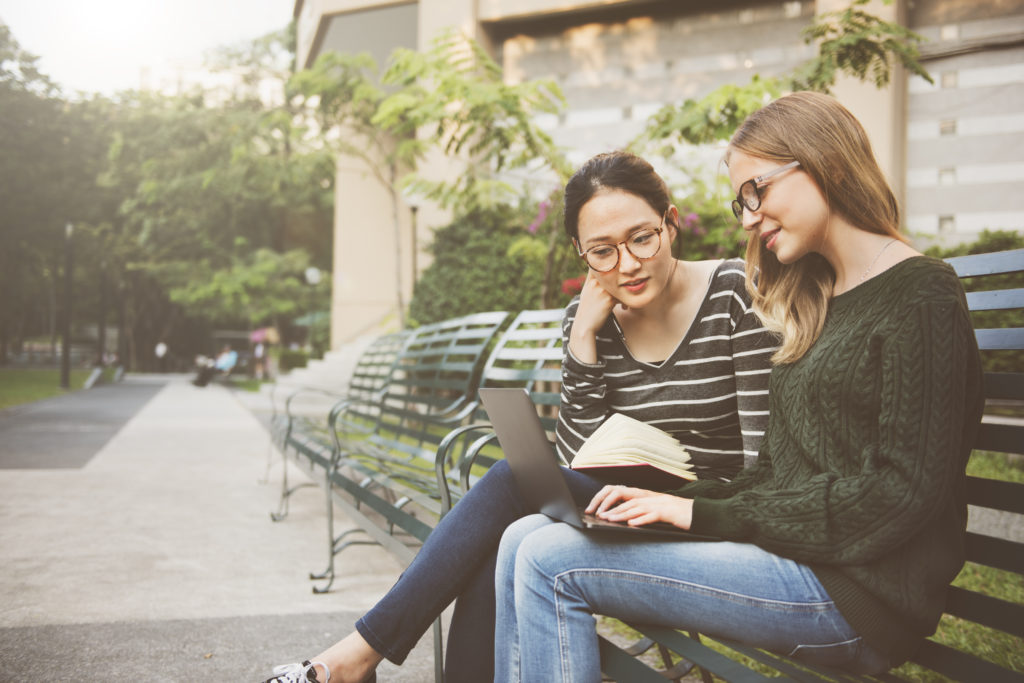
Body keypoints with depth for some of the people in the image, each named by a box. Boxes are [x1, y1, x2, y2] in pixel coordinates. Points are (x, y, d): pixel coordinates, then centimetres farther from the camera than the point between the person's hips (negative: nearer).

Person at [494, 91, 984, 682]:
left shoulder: (921, 296, -8)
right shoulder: (817, 299, 19)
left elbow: (902, 493, -17)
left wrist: (704, 514, -15)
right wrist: (672, 500, 0)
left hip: (856, 591, -8)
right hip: (788, 548, 8)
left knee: (552, 563, -17)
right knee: (524, 539, -3)